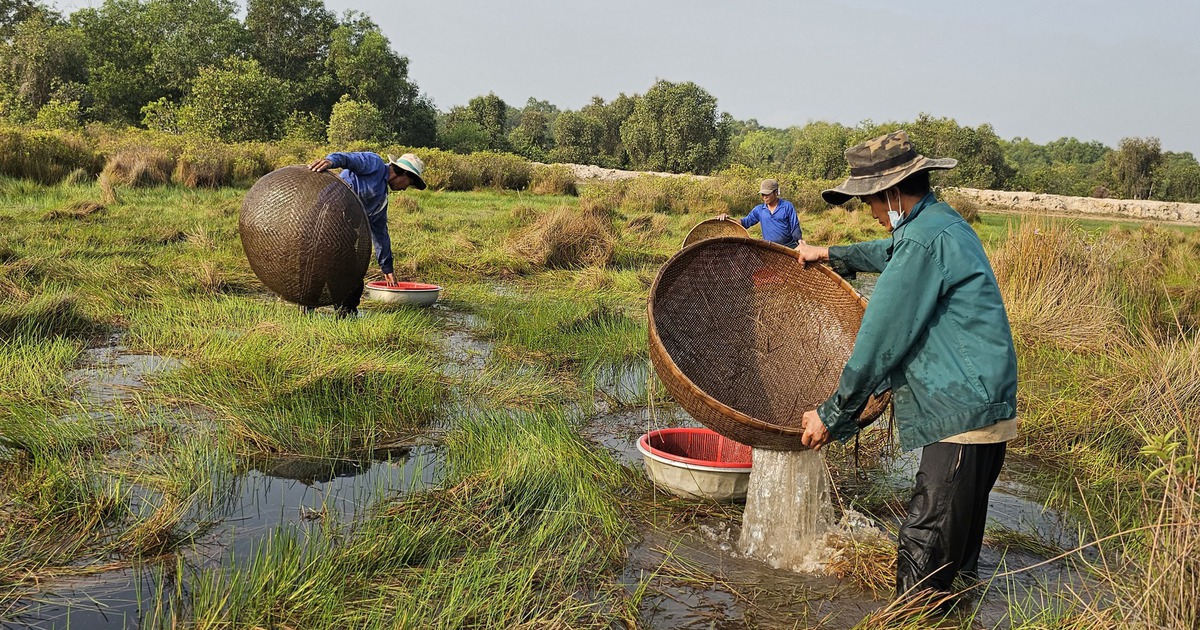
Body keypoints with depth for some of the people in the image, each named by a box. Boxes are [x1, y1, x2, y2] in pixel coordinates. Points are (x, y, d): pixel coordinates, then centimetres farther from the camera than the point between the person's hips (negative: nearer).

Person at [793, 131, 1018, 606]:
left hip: (962, 416, -11)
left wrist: (831, 415, -7)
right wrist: (830, 254, 50)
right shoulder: (944, 222, 14)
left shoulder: (925, 240, -18)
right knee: (956, 542, 22)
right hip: (983, 411, 11)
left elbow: (881, 341, -16)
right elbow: (890, 253, 38)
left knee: (925, 553, -5)